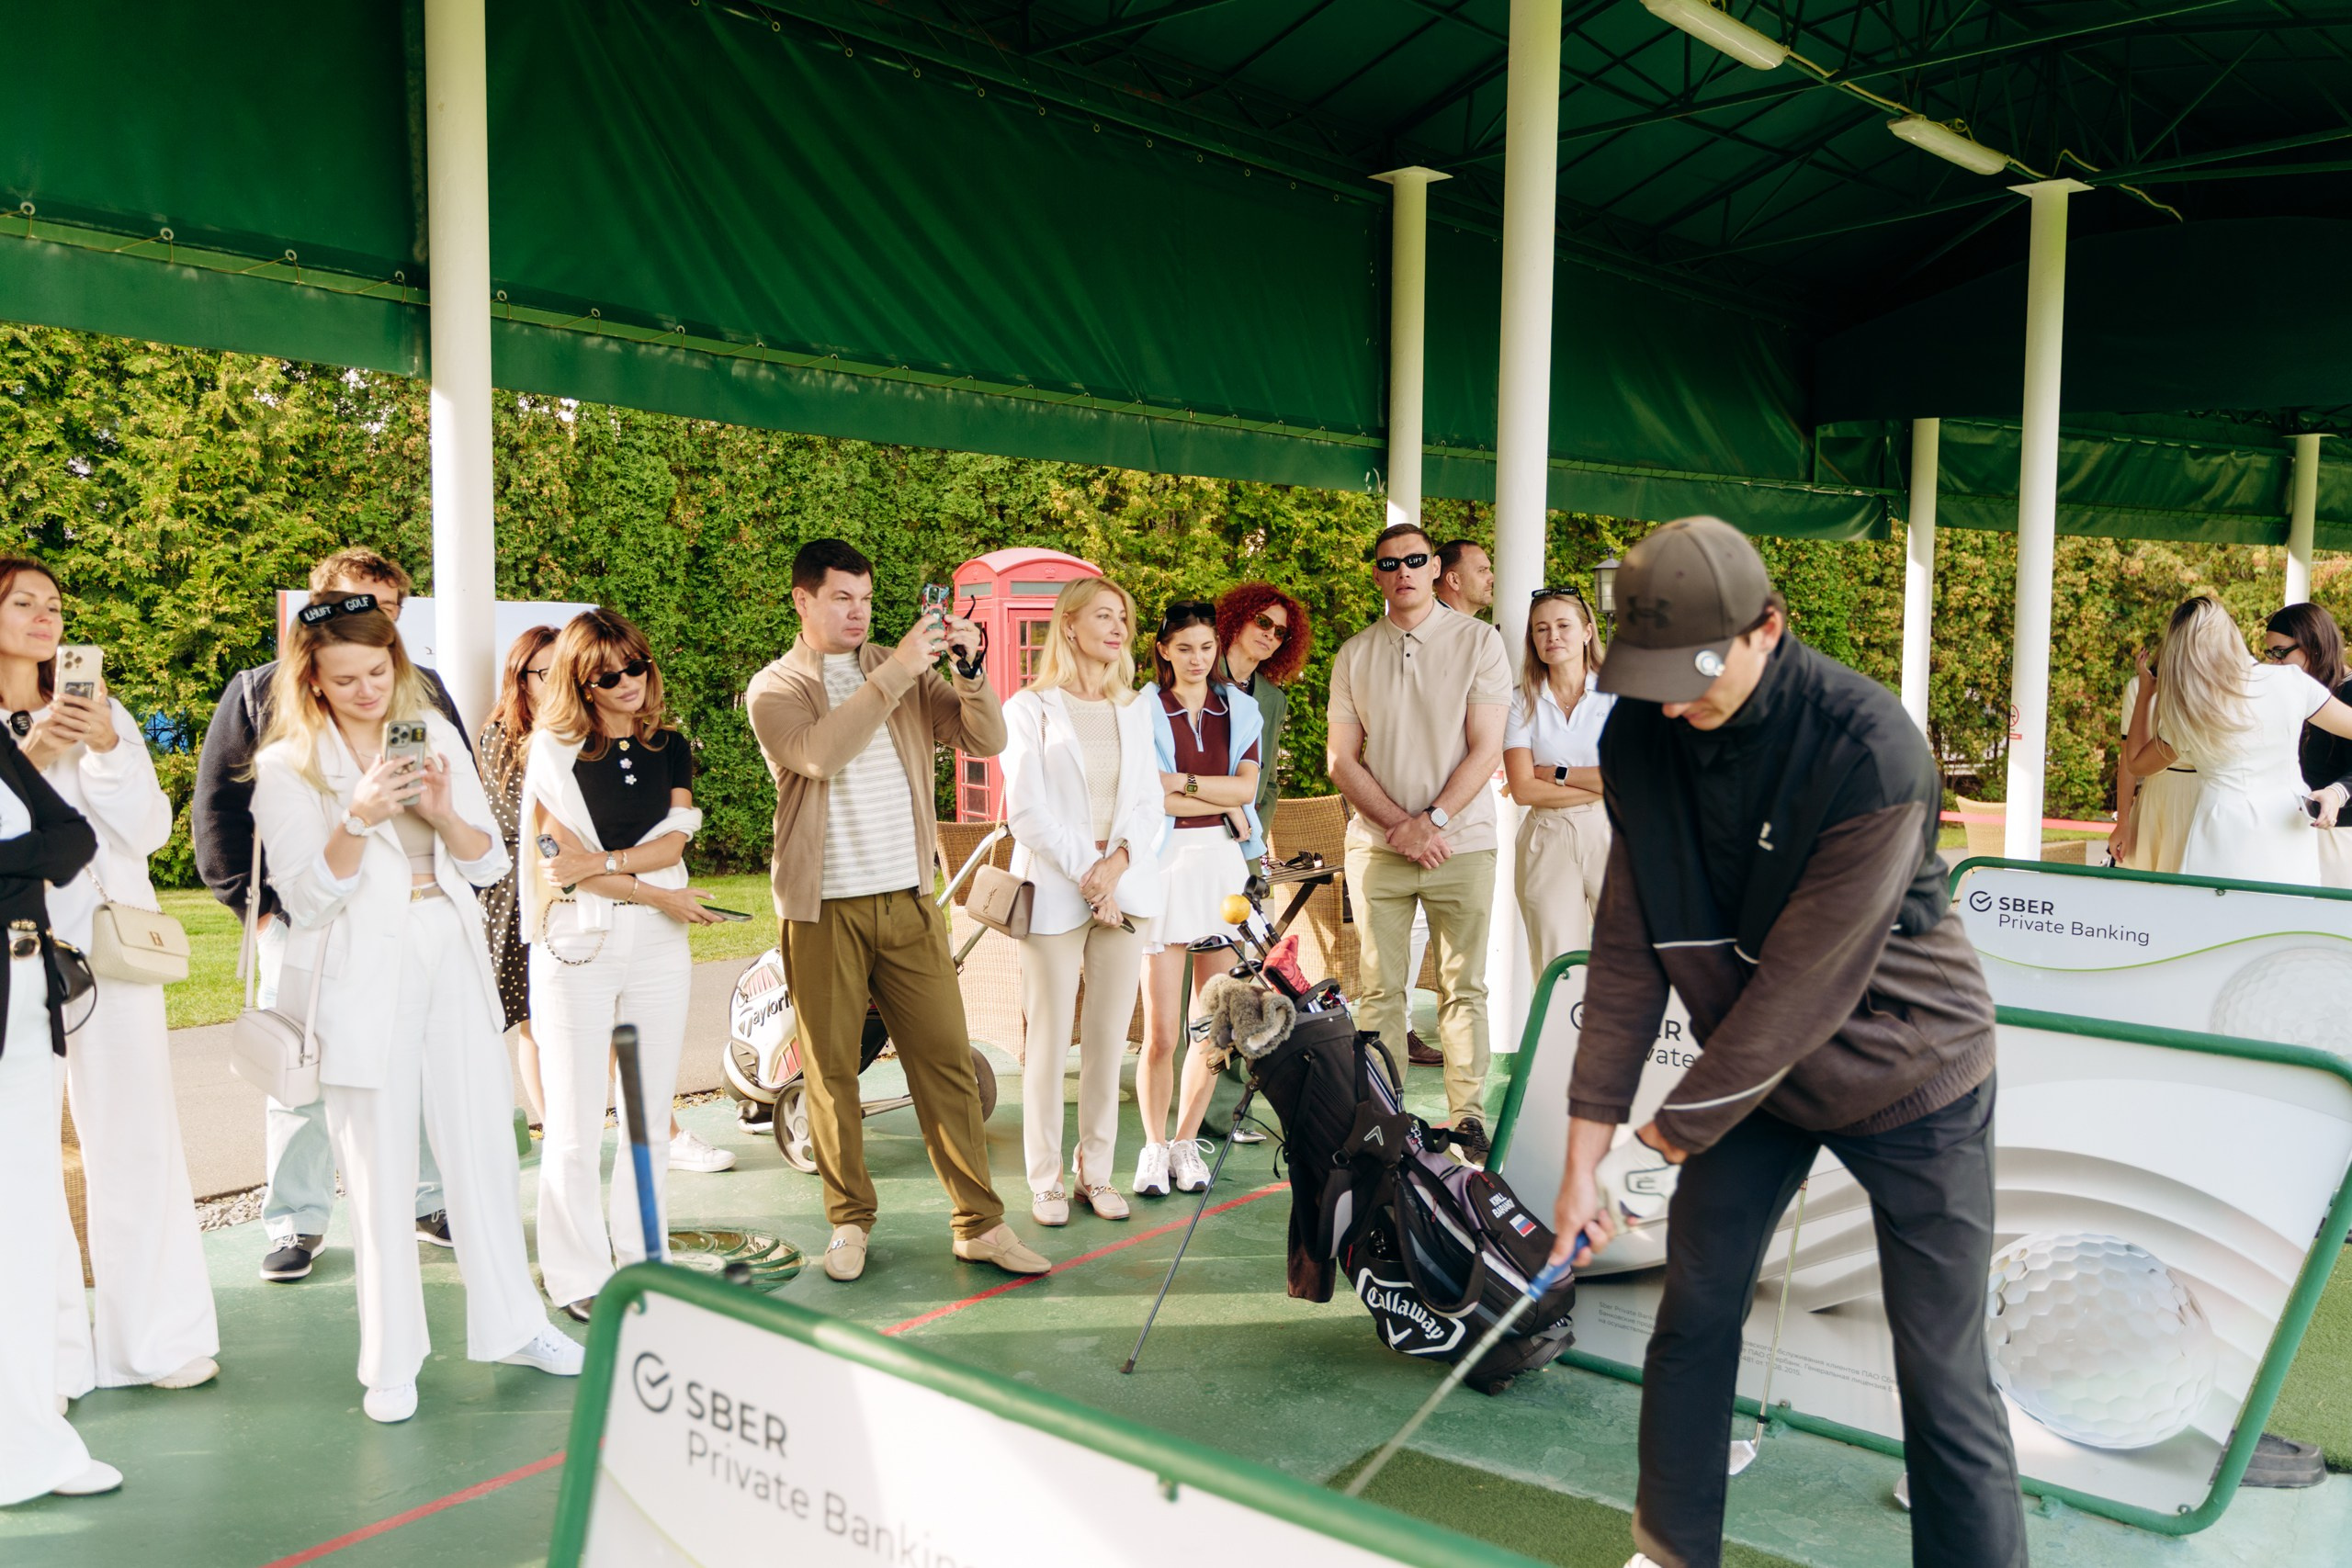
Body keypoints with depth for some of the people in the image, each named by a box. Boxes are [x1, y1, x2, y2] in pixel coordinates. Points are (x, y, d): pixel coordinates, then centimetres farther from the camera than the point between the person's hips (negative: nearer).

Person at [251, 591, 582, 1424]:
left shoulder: (435, 734, 9)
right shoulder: (288, 768, -1)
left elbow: (490, 861, 8)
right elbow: (305, 899, -8)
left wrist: (443, 814, -12)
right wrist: (358, 820, -21)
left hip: (452, 962, 3)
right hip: (362, 980, -3)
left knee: (485, 1145, 7)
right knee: (380, 1168, 1)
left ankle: (513, 1325, 23)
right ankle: (391, 1363, 14)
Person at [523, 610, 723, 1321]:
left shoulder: (670, 747, 10)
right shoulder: (555, 749, -1)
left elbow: (674, 842, -2)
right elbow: (564, 859, -8)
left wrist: (600, 863, -16)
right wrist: (660, 895, -8)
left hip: (659, 947, 4)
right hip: (578, 948, -4)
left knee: (651, 1113, 9)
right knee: (576, 1123, 1)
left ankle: (641, 1260, 22)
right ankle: (578, 1276, 12)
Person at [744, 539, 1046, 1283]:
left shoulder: (905, 673, 11)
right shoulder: (775, 687, 1)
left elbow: (987, 740, 0)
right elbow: (818, 753, -20)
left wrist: (969, 667, -17)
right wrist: (893, 674, -26)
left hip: (908, 901, 3)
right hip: (824, 909, -2)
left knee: (946, 1060, 2)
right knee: (832, 1072, 6)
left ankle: (979, 1222, 9)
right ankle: (850, 1220, 21)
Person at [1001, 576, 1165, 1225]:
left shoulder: (1134, 709, 15)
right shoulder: (1030, 708, 0)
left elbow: (1149, 801, 9)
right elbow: (1026, 811, -6)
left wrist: (1118, 861, -8)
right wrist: (1085, 873, -11)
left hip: (1125, 887, 4)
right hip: (1055, 890, -4)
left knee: (1110, 1039, 5)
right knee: (1049, 1043, -1)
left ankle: (1098, 1171, 15)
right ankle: (1046, 1179, 9)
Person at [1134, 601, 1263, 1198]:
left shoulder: (1239, 710, 14)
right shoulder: (1142, 710, 2)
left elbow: (1246, 786, -1)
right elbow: (1145, 798, -9)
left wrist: (1179, 781, -9)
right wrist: (1223, 805, -4)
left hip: (1224, 864, 4)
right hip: (1164, 865, -3)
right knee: (1161, 1032, -4)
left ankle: (1186, 1142, 21)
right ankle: (1154, 1146, 14)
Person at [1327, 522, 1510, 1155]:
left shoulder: (1479, 641, 1)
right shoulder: (1354, 655, 8)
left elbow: (1486, 750, -4)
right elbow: (1342, 759, 5)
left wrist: (1432, 821, -12)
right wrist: (1400, 824, -8)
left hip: (1462, 841, -2)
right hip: (1376, 845, 2)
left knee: (1464, 987, 2)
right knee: (1380, 989, 3)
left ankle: (1468, 1117, 10)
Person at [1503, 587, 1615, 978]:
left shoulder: (1618, 693, 4)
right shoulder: (1523, 702, 6)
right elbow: (1523, 789, -4)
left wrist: (1557, 773, -4)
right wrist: (1598, 786, -6)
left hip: (1612, 836, 0)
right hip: (1547, 844, 1)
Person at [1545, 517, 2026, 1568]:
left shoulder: (1869, 749, -29)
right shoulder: (1641, 734, -11)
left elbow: (1806, 982, -27)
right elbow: (1629, 948, -8)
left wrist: (1670, 1137, -20)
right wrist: (1588, 1144, -10)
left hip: (1903, 1070, -4)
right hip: (1750, 1064, 5)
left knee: (1941, 1373, 1)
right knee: (1692, 1320, 8)